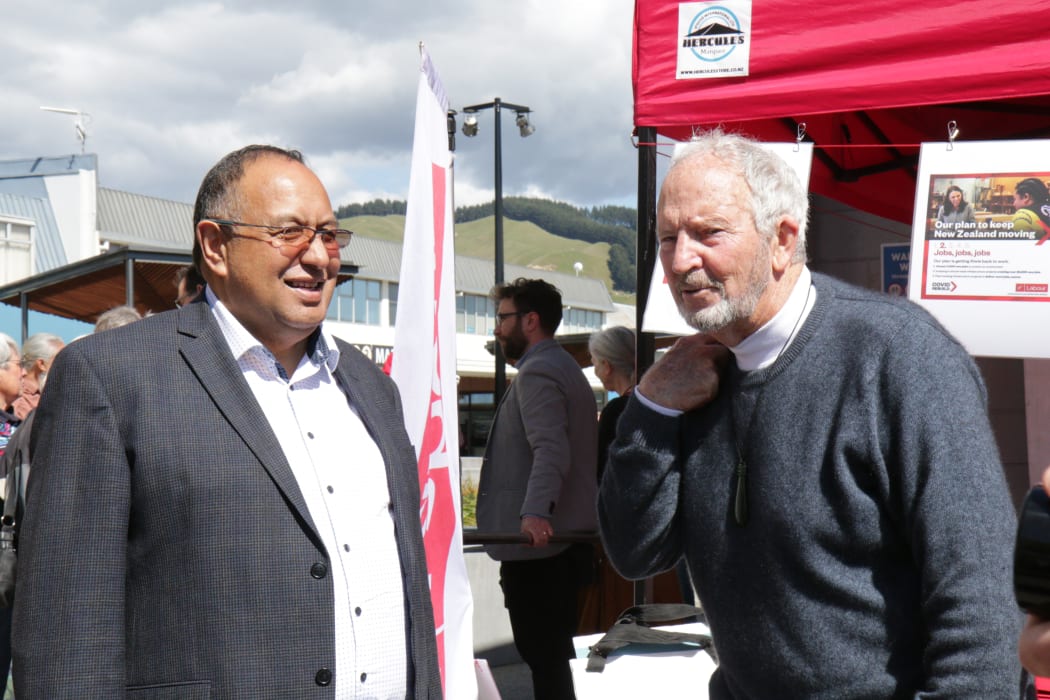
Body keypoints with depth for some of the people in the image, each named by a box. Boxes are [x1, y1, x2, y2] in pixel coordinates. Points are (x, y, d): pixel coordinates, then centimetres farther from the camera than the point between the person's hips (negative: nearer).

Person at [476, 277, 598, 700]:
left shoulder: (537, 372, -12)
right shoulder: (565, 369, 22)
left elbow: (551, 451, -27)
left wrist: (535, 513, -40)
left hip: (536, 542, -11)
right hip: (561, 538, 11)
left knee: (543, 657, -7)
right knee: (553, 655, 14)